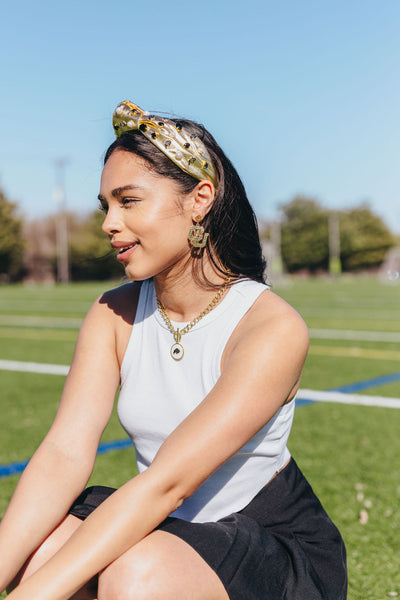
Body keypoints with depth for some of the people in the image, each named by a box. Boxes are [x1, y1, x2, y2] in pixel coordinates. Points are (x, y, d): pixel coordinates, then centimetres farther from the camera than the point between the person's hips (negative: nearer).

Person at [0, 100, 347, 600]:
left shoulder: (273, 328, -23)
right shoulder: (112, 315, -5)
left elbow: (167, 482, -29)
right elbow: (64, 454, -15)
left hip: (277, 544, -4)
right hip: (161, 527, 4)